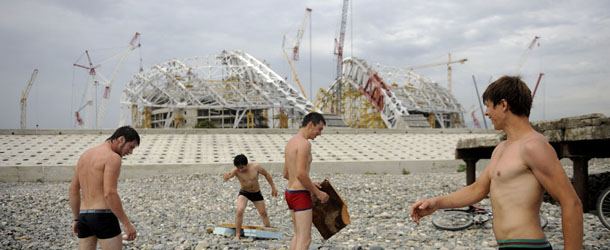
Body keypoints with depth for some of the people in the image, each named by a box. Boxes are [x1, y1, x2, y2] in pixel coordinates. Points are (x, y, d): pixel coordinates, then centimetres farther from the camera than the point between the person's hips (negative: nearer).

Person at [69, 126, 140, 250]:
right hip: (104, 218, -8)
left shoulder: (85, 155, 15)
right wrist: (127, 224, -17)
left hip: (84, 217, 8)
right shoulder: (113, 158, -12)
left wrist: (77, 219, 26)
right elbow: (110, 194, -21)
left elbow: (73, 190, 18)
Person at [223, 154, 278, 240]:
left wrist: (273, 188, -4)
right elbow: (228, 175, -43)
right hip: (244, 193, -1)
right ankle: (237, 234, -13)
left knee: (264, 214, 12)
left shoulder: (255, 167, -24)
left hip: (256, 193, 1)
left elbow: (266, 174, -9)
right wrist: (226, 176, -68)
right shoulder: (236, 171, -25)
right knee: (239, 211, -25)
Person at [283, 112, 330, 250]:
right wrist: (317, 192, -13)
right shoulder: (304, 144, -17)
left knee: (298, 235, 23)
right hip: (300, 196, -10)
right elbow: (301, 174, -24)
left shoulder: (290, 142, 13)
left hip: (289, 192, 10)